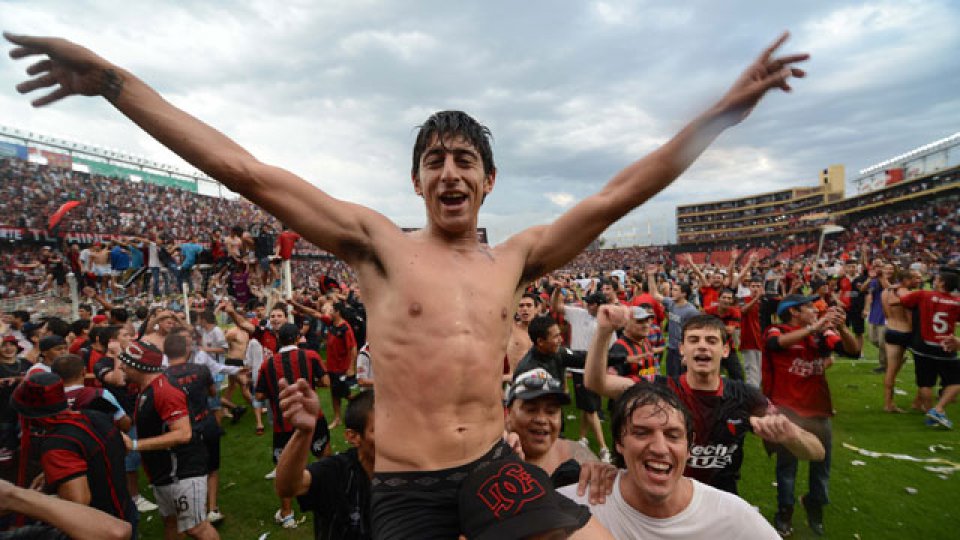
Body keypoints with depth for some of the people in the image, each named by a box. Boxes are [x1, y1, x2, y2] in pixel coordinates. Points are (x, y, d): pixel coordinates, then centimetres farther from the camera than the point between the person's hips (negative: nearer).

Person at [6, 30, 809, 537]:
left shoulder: (514, 260, 3)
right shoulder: (380, 244, -5)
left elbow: (621, 195, 2)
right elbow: (245, 172, -7)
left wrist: (726, 108, 2)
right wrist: (113, 79, -5)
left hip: (498, 470, 3)